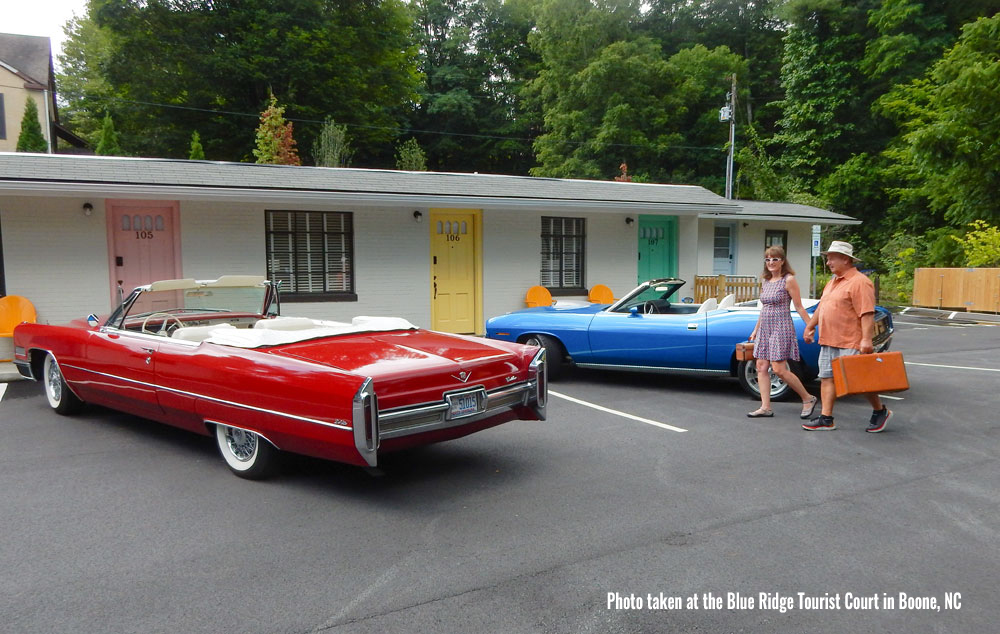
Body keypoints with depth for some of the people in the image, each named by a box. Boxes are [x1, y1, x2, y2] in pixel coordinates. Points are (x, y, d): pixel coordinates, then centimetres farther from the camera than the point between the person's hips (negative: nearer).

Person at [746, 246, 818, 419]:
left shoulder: (789, 280, -8)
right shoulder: (765, 281, 12)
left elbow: (799, 307, -7)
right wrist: (756, 330, 24)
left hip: (781, 327, -7)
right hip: (765, 328, 7)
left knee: (779, 369, -10)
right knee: (761, 367, 2)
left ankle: (808, 399, 8)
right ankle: (765, 407, 6)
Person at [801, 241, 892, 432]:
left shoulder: (859, 282, -13)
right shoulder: (832, 282, 16)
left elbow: (867, 313, -20)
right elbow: (821, 307, 27)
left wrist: (866, 339, -26)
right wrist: (810, 326, 26)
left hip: (850, 343, -9)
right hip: (828, 342, 9)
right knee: (827, 378, 6)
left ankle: (880, 411, 20)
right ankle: (826, 418, 10)